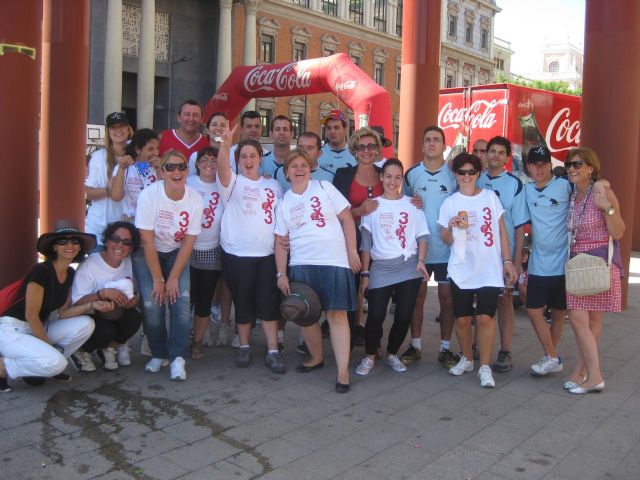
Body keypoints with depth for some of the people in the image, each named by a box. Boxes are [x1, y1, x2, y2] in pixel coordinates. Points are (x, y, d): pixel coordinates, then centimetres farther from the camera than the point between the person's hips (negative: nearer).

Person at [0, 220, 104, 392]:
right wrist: (50, 348, -12)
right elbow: (31, 316, -17)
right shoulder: (40, 271, -20)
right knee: (55, 363, -30)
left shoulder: (70, 274, 5)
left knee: (85, 324, -11)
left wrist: (90, 306, -14)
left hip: (39, 329, 8)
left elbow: (61, 313, 2)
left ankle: (42, 364, 4)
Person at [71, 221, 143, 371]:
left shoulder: (129, 263, -4)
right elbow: (76, 303, -25)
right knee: (106, 330, -33)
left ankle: (108, 348, 4)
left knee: (135, 317, -23)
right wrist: (102, 293, -41)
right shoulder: (89, 266, -19)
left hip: (115, 315, 5)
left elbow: (134, 296, 1)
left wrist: (133, 301, -24)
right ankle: (80, 351, 1)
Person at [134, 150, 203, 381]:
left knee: (182, 300, -16)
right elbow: (147, 241, -18)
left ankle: (177, 358, -5)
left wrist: (173, 278, -13)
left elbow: (188, 242, -9)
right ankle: (159, 354, 9)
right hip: (147, 253, -1)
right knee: (152, 303, -13)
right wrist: (157, 279, -17)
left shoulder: (195, 199, -14)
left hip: (176, 253, 2)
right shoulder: (149, 195, -21)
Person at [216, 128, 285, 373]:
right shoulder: (232, 182, 1)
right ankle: (244, 347, 24)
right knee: (243, 304, 7)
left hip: (268, 254, 2)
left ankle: (273, 351, 9)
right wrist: (225, 147, -40)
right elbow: (222, 168, -21)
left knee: (269, 304, 3)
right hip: (237, 254, -2)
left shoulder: (273, 185, 12)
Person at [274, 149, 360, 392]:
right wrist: (281, 274, 4)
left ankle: (343, 371, -3)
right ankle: (316, 357, 29)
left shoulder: (324, 187, 3)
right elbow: (281, 241, 11)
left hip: (334, 262, -3)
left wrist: (352, 251, -4)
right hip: (301, 265, 3)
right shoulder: (284, 203, 11)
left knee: (336, 315, -6)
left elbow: (346, 218, 2)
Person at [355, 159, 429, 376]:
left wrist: (421, 260, -8)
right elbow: (365, 243, 6)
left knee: (403, 316, 2)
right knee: (375, 315, -8)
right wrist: (364, 273, 2)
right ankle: (369, 356, 13)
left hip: (409, 267, 1)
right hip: (381, 269, -1)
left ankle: (392, 354, 24)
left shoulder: (412, 204, 8)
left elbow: (422, 236, 8)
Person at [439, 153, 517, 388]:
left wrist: (508, 260, 2)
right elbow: (446, 240, 6)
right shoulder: (450, 203, 4)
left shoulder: (490, 197, 5)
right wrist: (450, 227, -16)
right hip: (461, 269, 1)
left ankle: (484, 367, 3)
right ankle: (466, 359, 27)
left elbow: (502, 231, 8)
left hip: (489, 269, -1)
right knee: (462, 319, 6)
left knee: (485, 317, -8)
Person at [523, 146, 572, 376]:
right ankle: (552, 358, 14)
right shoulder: (526, 190, 6)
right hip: (538, 264, 3)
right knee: (534, 310, 1)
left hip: (563, 262, -3)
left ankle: (550, 357, 25)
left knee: (558, 313, 9)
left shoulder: (565, 185, -5)